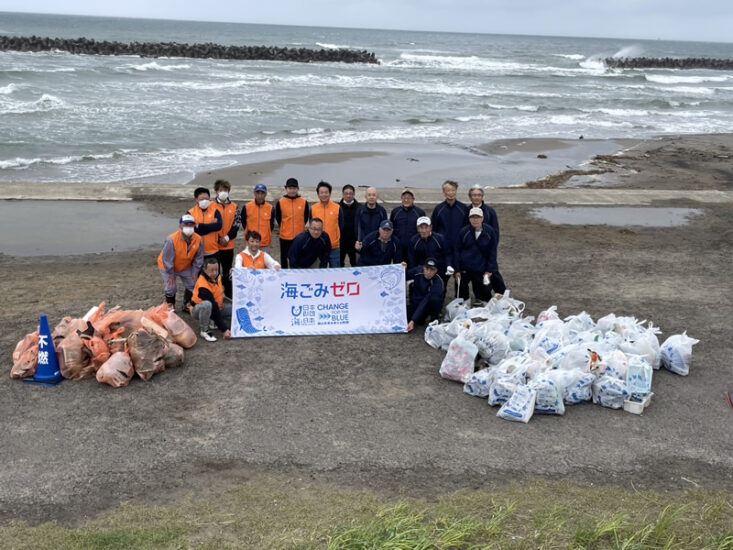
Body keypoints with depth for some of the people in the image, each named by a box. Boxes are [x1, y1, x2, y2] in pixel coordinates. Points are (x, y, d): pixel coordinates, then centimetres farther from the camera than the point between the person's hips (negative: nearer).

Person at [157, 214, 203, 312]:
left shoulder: (198, 239, -21)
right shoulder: (171, 240, -35)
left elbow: (199, 258, -7)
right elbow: (167, 259, -26)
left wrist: (194, 273, -5)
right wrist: (170, 274, -18)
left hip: (185, 267, 4)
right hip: (167, 267, -4)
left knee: (192, 285, 4)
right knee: (171, 287, -8)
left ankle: (187, 305, 24)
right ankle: (170, 306, 17)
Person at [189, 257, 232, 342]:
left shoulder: (217, 276, -8)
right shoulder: (203, 287, -32)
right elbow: (214, 309, -33)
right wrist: (224, 330, -33)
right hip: (198, 310, -7)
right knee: (207, 305, -43)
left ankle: (212, 322, 3)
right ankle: (204, 331, -20)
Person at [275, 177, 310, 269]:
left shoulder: (304, 202, -2)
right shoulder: (280, 202, -3)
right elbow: (277, 218, 8)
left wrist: (300, 227, 9)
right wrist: (283, 228, 9)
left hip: (300, 237, 0)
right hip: (285, 237, 0)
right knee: (284, 258, 11)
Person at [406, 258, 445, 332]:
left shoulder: (438, 282, -27)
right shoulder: (417, 274, -13)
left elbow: (425, 302, -33)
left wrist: (413, 320, -38)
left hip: (431, 306, -4)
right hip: (416, 303, 4)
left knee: (434, 299, -36)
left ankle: (435, 319, -7)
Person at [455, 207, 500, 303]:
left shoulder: (490, 232, -5)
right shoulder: (464, 232, -4)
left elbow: (492, 252, 1)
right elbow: (458, 251, 3)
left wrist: (489, 270, -3)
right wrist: (457, 270, 0)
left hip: (481, 270, -1)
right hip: (464, 269, 1)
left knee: (485, 294, 4)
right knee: (462, 292, 7)